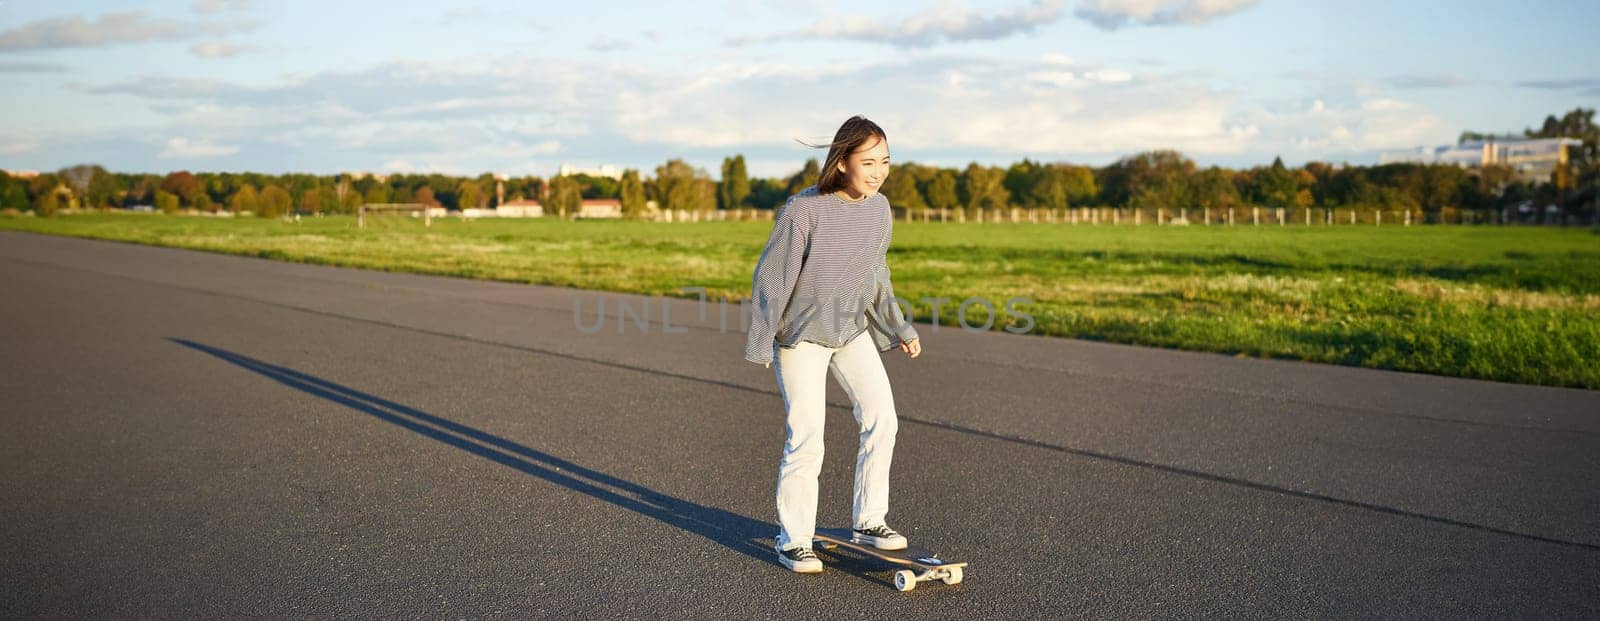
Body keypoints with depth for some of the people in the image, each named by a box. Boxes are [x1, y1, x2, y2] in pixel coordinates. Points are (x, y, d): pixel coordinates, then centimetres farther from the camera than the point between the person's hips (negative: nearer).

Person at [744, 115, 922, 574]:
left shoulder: (879, 210, -4)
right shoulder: (804, 211, -23)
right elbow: (771, 278, -16)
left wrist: (899, 329, 17)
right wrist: (760, 343, -14)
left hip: (852, 330, 6)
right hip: (801, 335, -6)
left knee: (882, 418, -1)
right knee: (806, 438, -5)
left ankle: (869, 520, 15)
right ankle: (793, 542, 10)